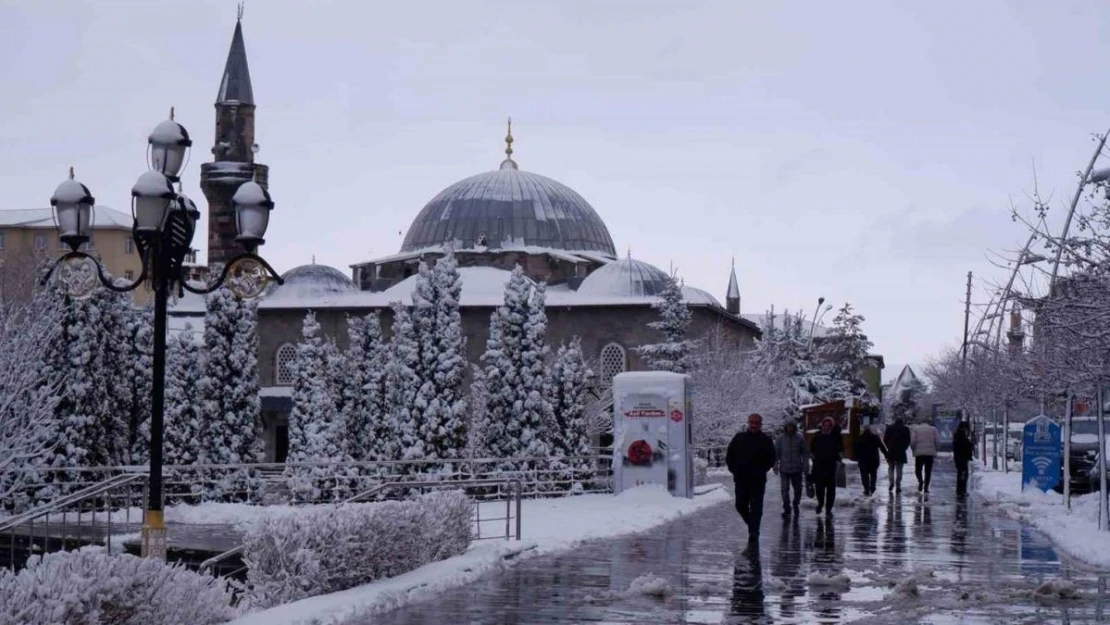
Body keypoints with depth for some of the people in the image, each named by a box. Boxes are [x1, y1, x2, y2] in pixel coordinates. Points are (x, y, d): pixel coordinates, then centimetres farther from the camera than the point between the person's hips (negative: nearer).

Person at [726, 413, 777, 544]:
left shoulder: (766, 440, 1)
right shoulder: (739, 438, 7)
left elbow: (771, 459, 1)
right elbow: (729, 456, 11)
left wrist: (761, 471, -9)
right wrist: (734, 470, -1)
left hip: (758, 481, -3)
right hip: (741, 479, 3)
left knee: (756, 507, -6)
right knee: (741, 505, 6)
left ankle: (754, 532, -3)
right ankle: (753, 526, 27)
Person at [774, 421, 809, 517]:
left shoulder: (800, 438, -2)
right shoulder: (780, 439, -2)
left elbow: (805, 453, 2)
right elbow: (776, 453, 2)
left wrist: (806, 466, -2)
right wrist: (775, 465, -4)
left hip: (797, 469, 1)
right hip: (784, 469, -1)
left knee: (798, 489, 11)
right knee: (785, 489, -4)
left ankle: (795, 504, 34)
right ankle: (787, 508, 5)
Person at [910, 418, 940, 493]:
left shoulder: (916, 429, 7)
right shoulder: (933, 429, 9)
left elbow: (912, 442, -3)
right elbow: (938, 442, 0)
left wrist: (914, 450, 12)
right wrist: (934, 449, 14)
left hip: (919, 453, -1)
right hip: (930, 453, 1)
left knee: (918, 470, 10)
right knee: (928, 471, 7)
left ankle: (920, 481, -15)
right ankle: (926, 487, 0)